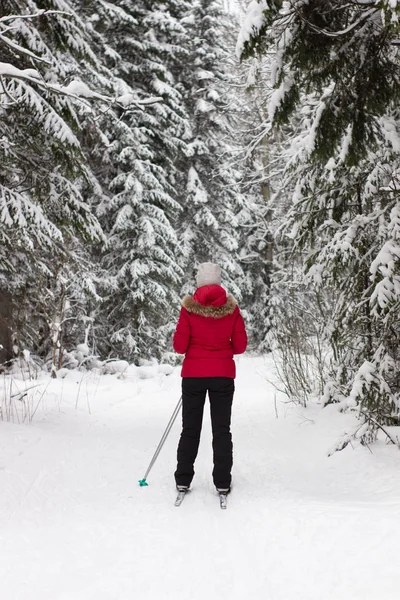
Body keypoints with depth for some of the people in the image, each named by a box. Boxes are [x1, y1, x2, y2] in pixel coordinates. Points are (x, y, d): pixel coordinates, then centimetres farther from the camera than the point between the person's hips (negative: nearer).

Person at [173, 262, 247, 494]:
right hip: (223, 374, 0)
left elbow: (180, 345, -6)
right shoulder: (231, 307, -4)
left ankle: (183, 480, 14)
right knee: (222, 429, 7)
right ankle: (222, 482, 7)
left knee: (190, 429, 11)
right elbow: (240, 345, -1)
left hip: (193, 374, 0)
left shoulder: (189, 307, -7)